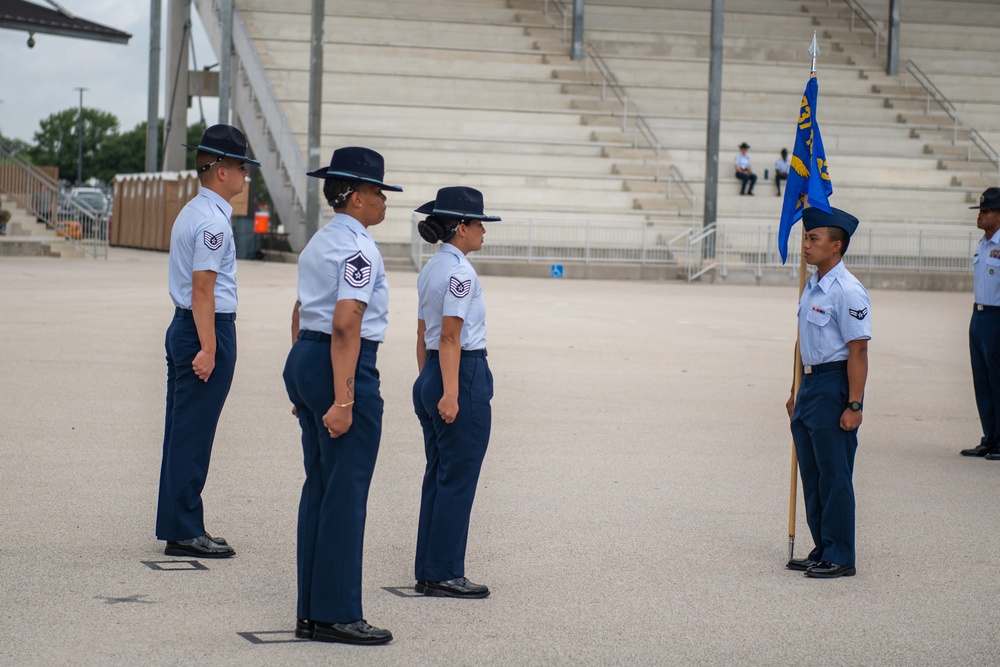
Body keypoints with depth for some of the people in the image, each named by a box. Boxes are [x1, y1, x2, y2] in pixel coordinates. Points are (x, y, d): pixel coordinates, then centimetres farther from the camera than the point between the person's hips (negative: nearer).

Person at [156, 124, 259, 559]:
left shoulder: (191, 213, 16)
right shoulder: (213, 221, -15)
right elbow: (203, 289, -20)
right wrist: (208, 349, -21)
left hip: (183, 327, 10)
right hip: (209, 330, -10)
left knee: (181, 430, 13)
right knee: (194, 435, -6)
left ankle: (174, 525, 19)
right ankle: (185, 531, -2)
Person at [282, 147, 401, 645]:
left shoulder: (319, 243, 17)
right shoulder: (359, 248, -14)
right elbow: (346, 325, -22)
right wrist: (343, 400, -25)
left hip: (304, 360, 10)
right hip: (344, 367, -10)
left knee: (319, 486, 12)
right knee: (346, 491, -4)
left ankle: (310, 613, 15)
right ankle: (336, 614, 0)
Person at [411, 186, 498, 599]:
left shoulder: (430, 271, 13)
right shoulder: (460, 272, -15)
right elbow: (450, 336, -20)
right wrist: (450, 392, -23)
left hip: (430, 378, 10)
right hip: (465, 375, -10)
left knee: (438, 476, 13)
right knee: (457, 480, -3)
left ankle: (427, 572, 17)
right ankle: (443, 575, 2)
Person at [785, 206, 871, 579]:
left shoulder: (847, 292, -16)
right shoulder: (812, 287, 13)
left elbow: (857, 352, -18)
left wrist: (854, 405, -21)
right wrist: (797, 392, 25)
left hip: (835, 385, -9)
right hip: (810, 384, 9)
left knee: (834, 475, -3)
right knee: (812, 474, 14)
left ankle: (840, 558, 5)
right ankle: (823, 551, 24)